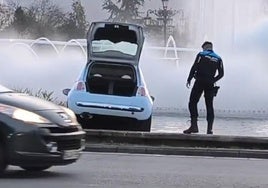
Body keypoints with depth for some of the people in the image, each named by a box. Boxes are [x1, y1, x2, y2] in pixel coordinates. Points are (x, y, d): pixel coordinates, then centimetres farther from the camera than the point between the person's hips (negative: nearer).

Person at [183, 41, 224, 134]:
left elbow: (194, 67, -8)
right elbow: (221, 74, 9)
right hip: (210, 84, 4)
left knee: (193, 102, -1)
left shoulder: (201, 55, 1)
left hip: (200, 82, -4)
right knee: (209, 105, 9)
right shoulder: (218, 58, 13)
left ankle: (194, 126, -12)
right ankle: (209, 128, 3)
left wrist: (189, 80, -2)